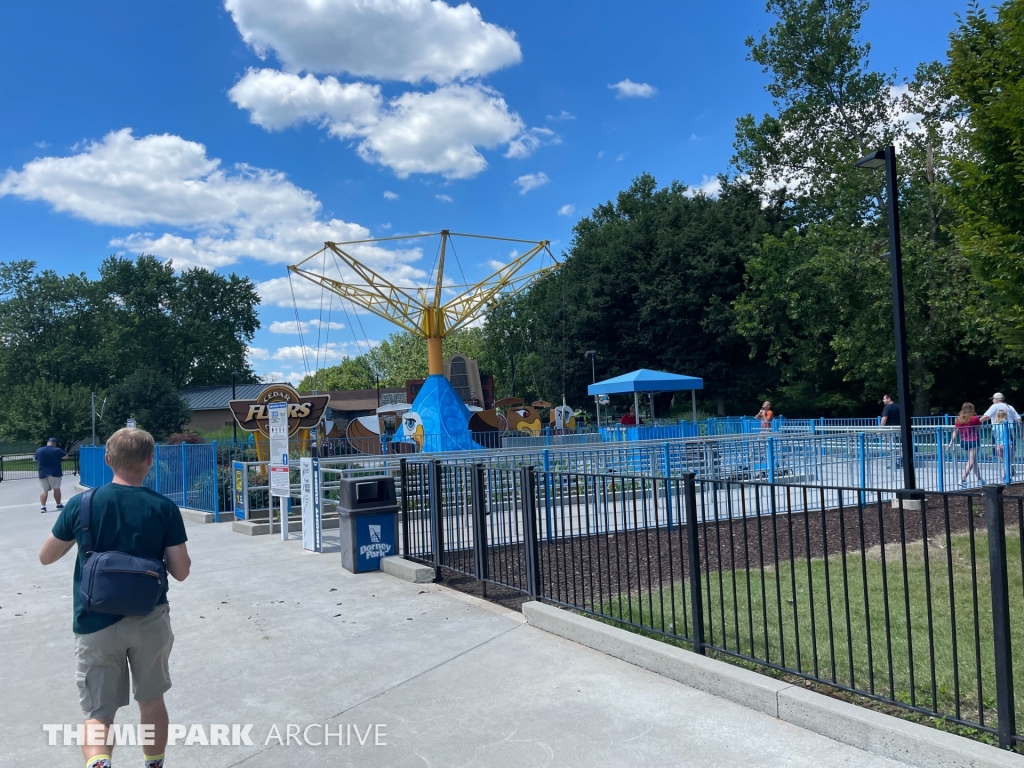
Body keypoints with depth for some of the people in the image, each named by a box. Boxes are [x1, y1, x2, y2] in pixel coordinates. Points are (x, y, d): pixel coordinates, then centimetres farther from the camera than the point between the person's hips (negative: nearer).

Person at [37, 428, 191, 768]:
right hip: (150, 620, 1)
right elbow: (181, 572, -6)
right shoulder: (165, 508, -9)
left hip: (96, 624, 0)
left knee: (98, 713, 7)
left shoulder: (81, 505, -8)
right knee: (152, 700, 20)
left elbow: (45, 557, 6)